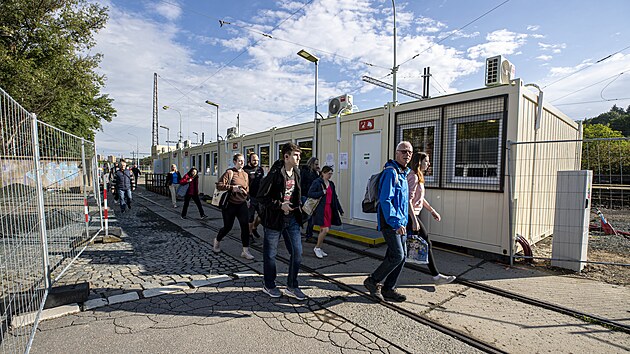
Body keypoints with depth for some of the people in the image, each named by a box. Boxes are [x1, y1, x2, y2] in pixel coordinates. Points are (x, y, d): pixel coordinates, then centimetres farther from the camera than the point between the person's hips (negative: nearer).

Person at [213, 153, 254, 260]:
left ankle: (245, 251, 2)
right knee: (228, 227, 9)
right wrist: (232, 188, -22)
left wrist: (246, 194, 5)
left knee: (245, 226, -6)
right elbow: (219, 185, -17)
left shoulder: (245, 174, 9)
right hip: (230, 204, -4)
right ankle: (217, 240, 41)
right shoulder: (229, 172, -9)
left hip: (242, 204, 5)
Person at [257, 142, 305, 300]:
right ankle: (269, 285, 31)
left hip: (292, 218, 7)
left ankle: (292, 287, 24)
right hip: (274, 218, -6)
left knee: (297, 252, 7)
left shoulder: (296, 173, 7)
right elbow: (261, 197, -15)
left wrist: (297, 208, 6)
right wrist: (280, 205, -20)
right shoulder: (275, 174, -16)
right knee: (270, 254, 10)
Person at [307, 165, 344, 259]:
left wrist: (340, 210, 19)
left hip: (329, 209, 7)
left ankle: (319, 249, 26)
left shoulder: (331, 184, 15)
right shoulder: (316, 182, -8)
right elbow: (310, 193, -14)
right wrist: (322, 193, -19)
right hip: (320, 210, -7)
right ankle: (317, 248, 8)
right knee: (325, 230, -12)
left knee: (322, 230, 12)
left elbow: (335, 198, 19)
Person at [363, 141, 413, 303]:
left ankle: (388, 289, 22)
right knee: (397, 255, -10)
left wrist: (404, 221, 19)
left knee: (402, 256, 10)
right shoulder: (390, 172, -14)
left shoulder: (403, 173, 16)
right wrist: (396, 223, -23)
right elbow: (385, 200, -21)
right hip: (390, 222, -10)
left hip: (400, 222, 10)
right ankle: (373, 281, 8)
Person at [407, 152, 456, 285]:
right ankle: (436, 276, 12)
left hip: (413, 215, 10)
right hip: (411, 215, -10)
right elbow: (408, 200, -22)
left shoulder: (418, 176, 15)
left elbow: (420, 198, 23)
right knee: (426, 243, 0)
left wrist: (432, 210, 21)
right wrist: (414, 220, -24)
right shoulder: (413, 177, -16)